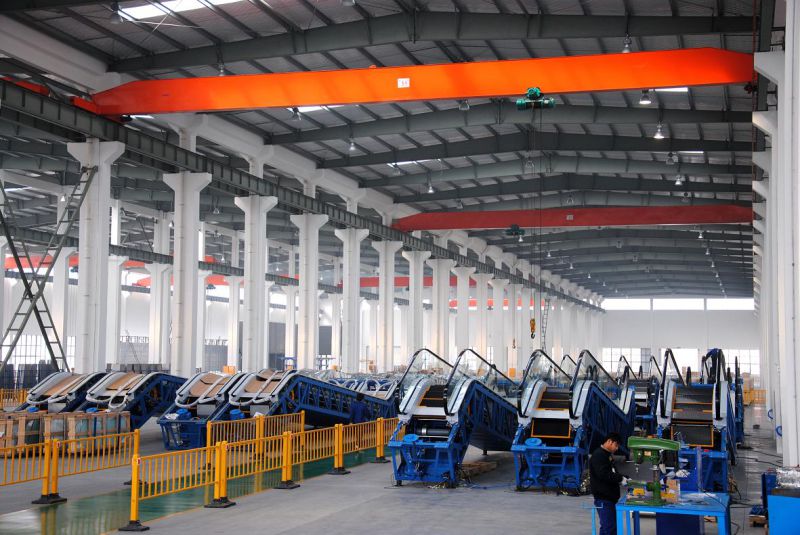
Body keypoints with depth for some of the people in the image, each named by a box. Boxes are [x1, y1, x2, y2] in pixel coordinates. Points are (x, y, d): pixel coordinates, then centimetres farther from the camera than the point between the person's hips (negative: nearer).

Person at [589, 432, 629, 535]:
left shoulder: (608, 455, 19)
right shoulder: (598, 455, -13)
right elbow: (603, 474, -23)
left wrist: (622, 479, 6)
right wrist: (620, 478, -18)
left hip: (610, 497, 10)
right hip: (603, 498, -10)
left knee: (613, 525, 12)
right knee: (608, 526, -10)